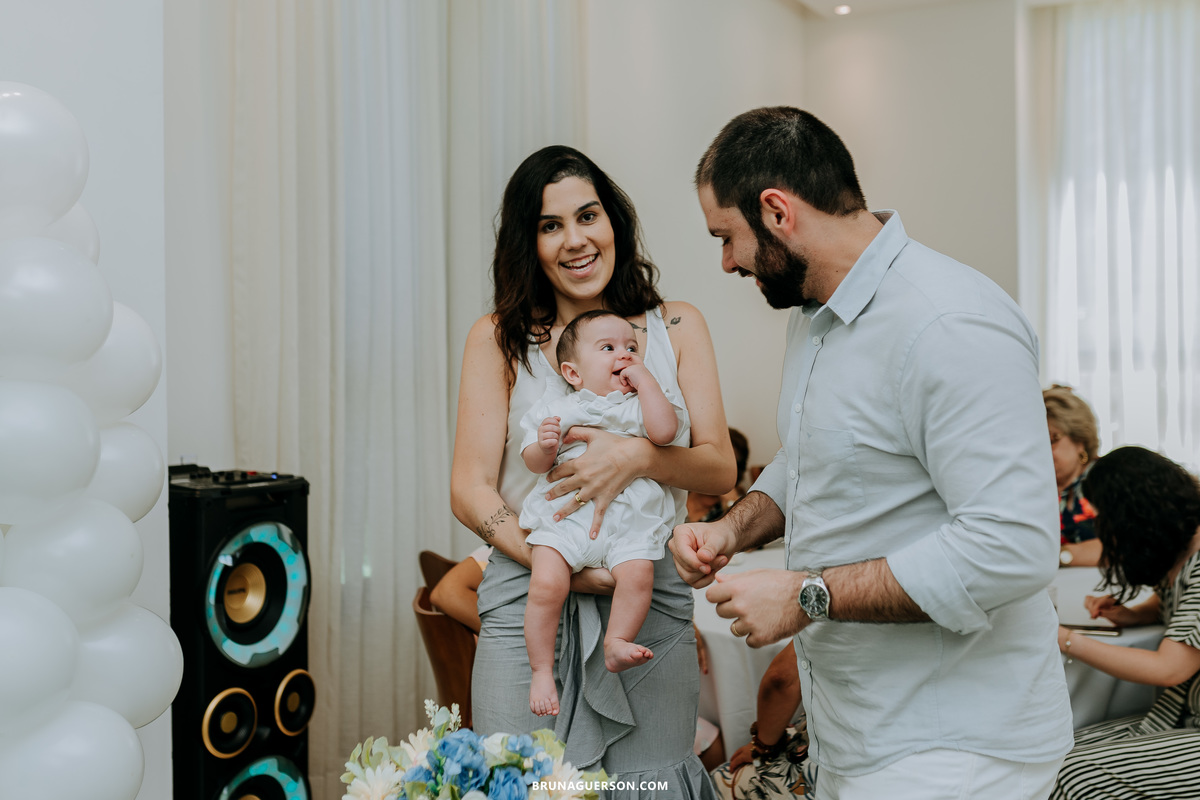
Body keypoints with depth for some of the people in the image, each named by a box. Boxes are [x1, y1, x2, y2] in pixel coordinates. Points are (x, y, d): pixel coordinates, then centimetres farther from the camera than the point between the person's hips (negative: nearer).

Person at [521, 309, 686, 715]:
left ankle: (616, 643, -6)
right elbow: (534, 463, 9)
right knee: (546, 584, -19)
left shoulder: (640, 404, 13)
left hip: (629, 521, 1)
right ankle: (542, 670, -5)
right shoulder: (557, 407, 12)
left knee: (637, 574, -26)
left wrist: (644, 379, -2)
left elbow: (664, 431, -8)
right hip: (564, 514, -1)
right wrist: (544, 446, -14)